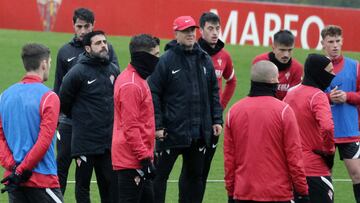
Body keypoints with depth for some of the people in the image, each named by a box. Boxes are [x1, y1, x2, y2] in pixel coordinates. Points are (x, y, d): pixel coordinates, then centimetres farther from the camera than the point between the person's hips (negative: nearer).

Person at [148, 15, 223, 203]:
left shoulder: (205, 60, 8)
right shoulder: (166, 60, -8)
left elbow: (213, 92, 15)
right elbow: (154, 94, -9)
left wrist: (217, 119, 8)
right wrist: (157, 125, -14)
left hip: (199, 131, 5)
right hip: (172, 130, -5)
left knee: (194, 174, 14)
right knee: (160, 173, -1)